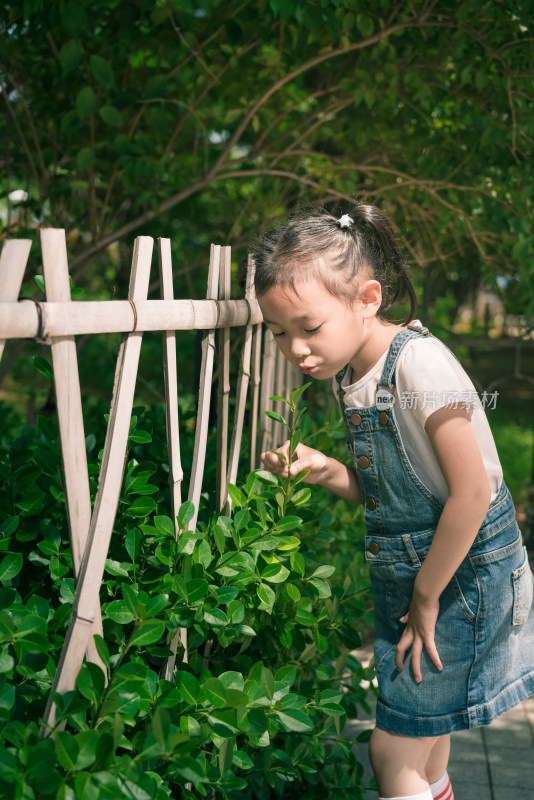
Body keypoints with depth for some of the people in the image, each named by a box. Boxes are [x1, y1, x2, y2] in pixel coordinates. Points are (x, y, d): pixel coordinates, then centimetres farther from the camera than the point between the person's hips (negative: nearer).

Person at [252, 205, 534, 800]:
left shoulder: (418, 363, -24)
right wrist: (326, 471, -9)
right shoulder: (350, 375, 3)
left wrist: (425, 600, -16)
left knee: (394, 752, -1)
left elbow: (472, 493, -25)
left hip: (461, 574, -8)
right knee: (421, 751, 20)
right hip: (409, 574, 8)